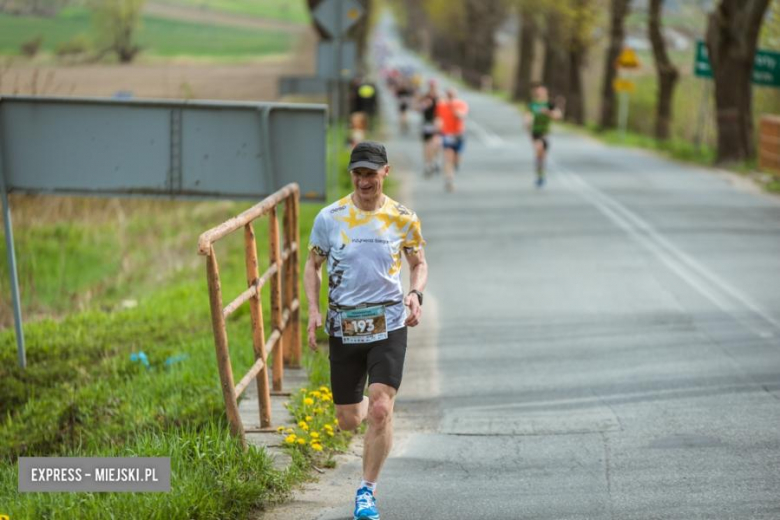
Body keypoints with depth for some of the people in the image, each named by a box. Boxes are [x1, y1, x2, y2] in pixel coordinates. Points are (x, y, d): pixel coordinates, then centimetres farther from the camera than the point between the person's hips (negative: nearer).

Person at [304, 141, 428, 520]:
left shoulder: (403, 219, -2)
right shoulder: (329, 218, -3)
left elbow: (419, 263, 12)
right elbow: (313, 265, 9)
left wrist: (416, 294, -9)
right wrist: (314, 310, -4)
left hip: (388, 324, -1)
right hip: (343, 327, 1)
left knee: (380, 410, -17)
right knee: (348, 422, 8)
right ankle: (363, 407, 48)